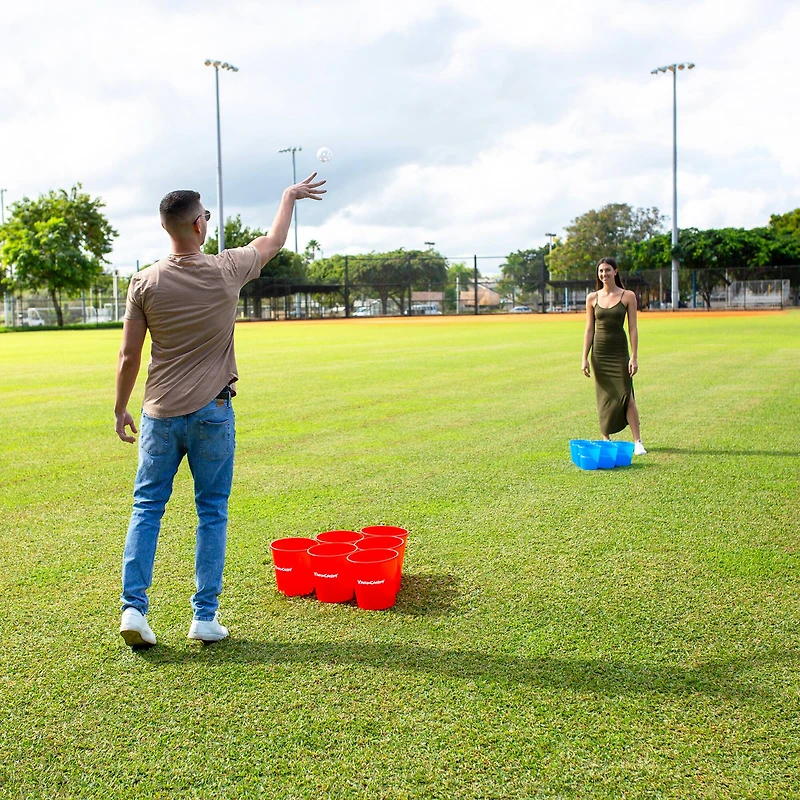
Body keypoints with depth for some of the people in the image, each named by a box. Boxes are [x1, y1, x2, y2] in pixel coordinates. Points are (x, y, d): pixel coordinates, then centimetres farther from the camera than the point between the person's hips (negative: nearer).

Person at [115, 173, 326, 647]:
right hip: (212, 413, -1)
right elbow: (273, 242, 13)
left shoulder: (146, 283, -4)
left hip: (160, 414, 1)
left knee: (147, 508, 11)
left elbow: (129, 357, -1)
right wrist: (290, 196, 29)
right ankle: (206, 617, 10)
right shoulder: (227, 271, -7)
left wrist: (121, 409, 12)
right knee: (212, 513, 8)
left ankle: (134, 608, 6)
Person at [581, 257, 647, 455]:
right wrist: (585, 358, 2)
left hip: (620, 351, -2)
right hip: (599, 352, 2)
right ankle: (606, 439, 18)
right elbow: (589, 329, 7)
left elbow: (633, 328, -2)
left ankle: (637, 442, -3)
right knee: (604, 396, 7)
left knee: (626, 396, -7)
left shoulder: (628, 296, -1)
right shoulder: (592, 298, 5)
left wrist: (634, 357, -8)